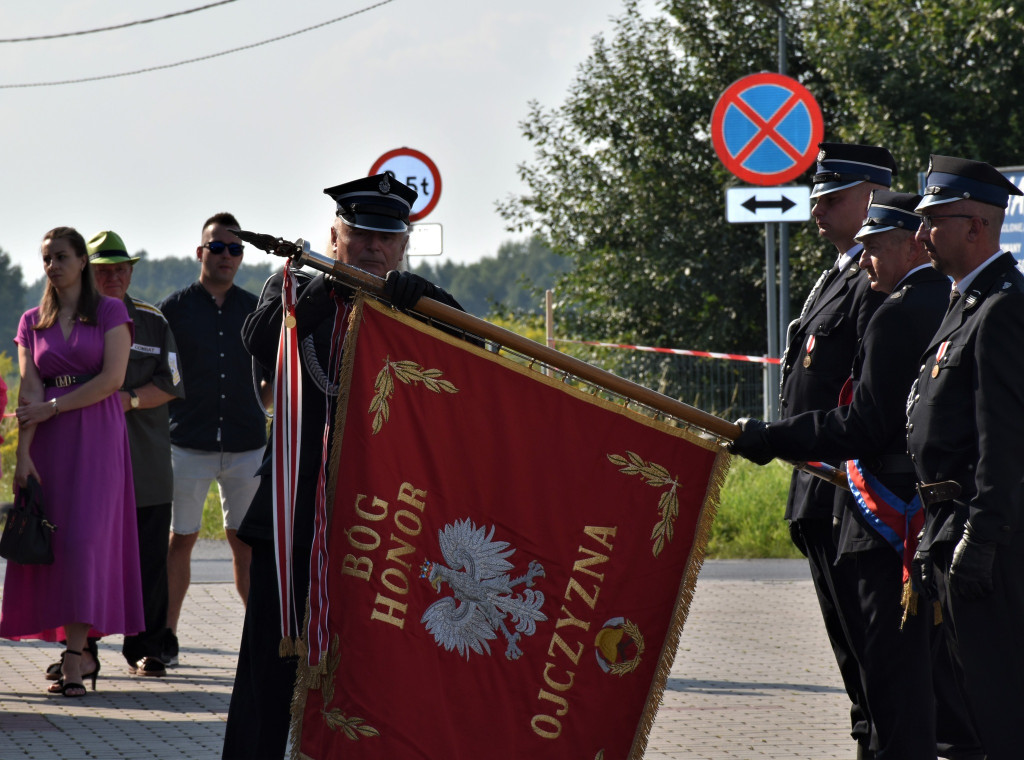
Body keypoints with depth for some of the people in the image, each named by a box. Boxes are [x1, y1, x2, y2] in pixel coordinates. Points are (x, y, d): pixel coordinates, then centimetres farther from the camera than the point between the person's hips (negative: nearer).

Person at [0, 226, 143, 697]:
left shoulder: (110, 313, 3)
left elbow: (112, 379, -8)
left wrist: (52, 408, -11)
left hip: (97, 435, -4)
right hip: (49, 444, 4)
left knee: (85, 536, -13)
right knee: (53, 539, -1)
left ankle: (74, 657, -18)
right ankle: (83, 652, 6)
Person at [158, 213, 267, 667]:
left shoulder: (256, 310, 8)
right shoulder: (173, 309, 2)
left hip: (247, 445, 2)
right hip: (189, 443, -1)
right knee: (181, 539, 1)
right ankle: (166, 637, 8)